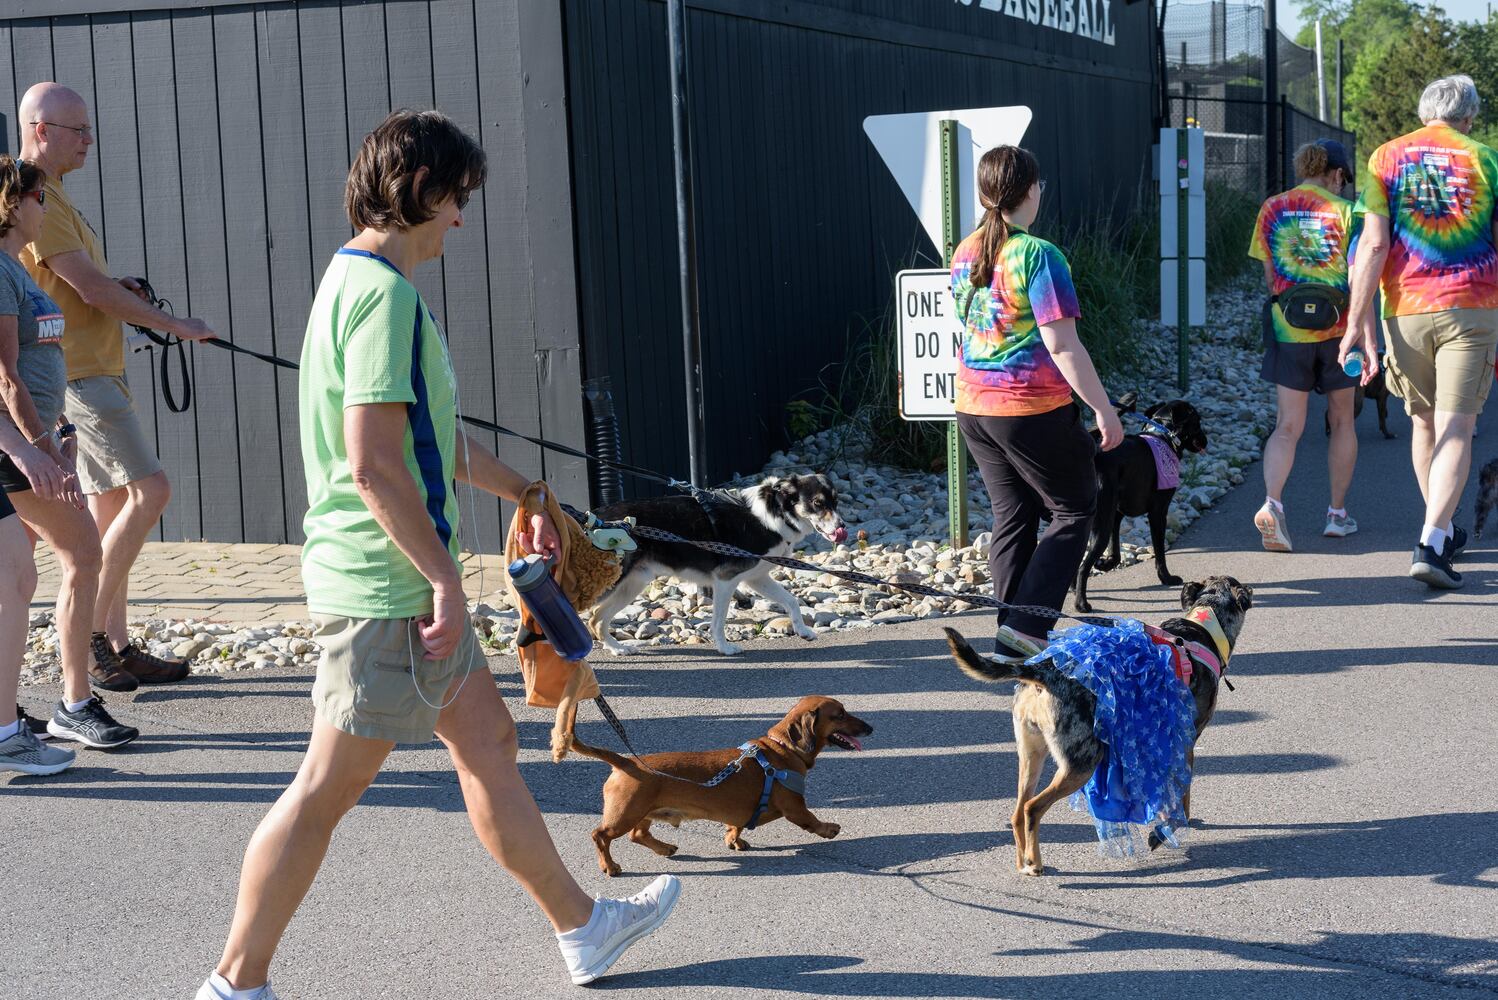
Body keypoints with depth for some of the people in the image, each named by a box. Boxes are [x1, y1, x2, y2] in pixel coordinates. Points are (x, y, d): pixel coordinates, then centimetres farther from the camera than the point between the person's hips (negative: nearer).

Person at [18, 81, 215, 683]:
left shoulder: (50, 195, 18)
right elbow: (91, 288, -20)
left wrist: (113, 287, 7)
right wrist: (174, 324, -13)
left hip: (95, 372, 10)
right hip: (76, 374, -10)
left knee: (110, 509, 9)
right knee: (150, 489, -14)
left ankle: (115, 648, 12)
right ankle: (91, 631, -8)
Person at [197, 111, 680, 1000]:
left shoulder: (360, 279, 14)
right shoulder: (383, 295, -19)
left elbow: (432, 434, 25)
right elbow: (373, 466, -25)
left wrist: (523, 493, 33)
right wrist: (445, 579, -20)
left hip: (407, 580, 11)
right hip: (384, 585, -11)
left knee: (489, 742, 17)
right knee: (331, 785, -2)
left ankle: (581, 926, 28)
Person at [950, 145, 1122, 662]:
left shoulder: (965, 255, 6)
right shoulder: (1037, 255, -16)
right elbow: (1062, 345, -19)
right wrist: (1104, 409, -13)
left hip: (973, 408, 7)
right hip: (1033, 411, -7)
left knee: (1012, 517, 15)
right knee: (1074, 509, 8)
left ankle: (1011, 643, 15)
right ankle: (1025, 628, -2)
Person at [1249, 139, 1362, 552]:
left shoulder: (1271, 210, 3)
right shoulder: (1343, 211, -5)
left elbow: (1269, 277, 8)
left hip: (1288, 329, 2)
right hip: (1338, 329, -2)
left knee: (1287, 427, 2)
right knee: (1342, 422, 15)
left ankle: (1272, 502, -22)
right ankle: (1338, 513, 21)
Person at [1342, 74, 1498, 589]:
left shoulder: (1386, 157, 4)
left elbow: (1373, 245, -5)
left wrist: (1358, 324, -6)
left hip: (1406, 309, 2)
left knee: (1424, 421, 18)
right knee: (1456, 429, -4)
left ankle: (1444, 531, 32)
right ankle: (1432, 542, -18)